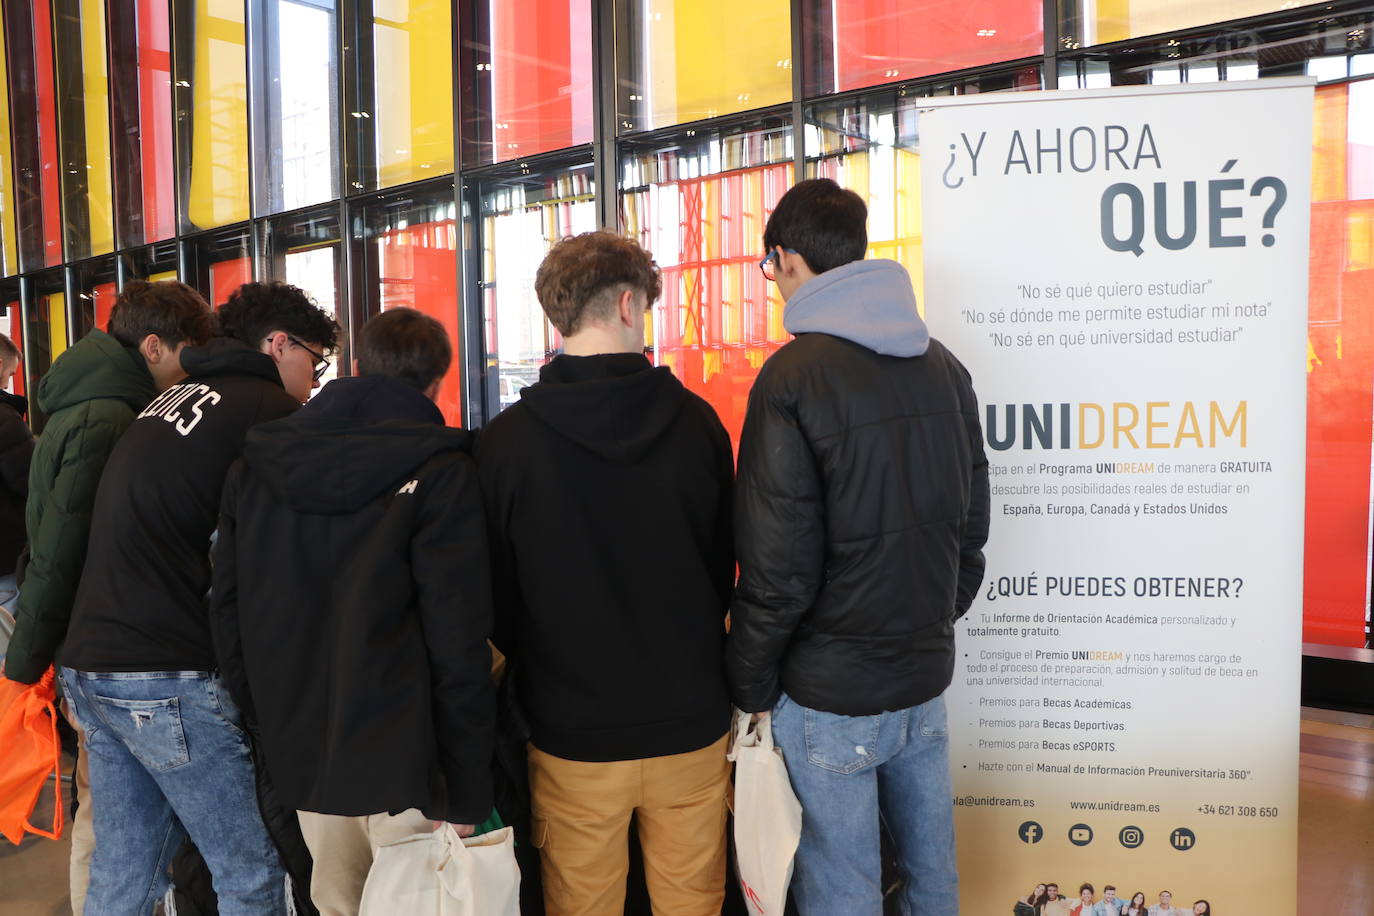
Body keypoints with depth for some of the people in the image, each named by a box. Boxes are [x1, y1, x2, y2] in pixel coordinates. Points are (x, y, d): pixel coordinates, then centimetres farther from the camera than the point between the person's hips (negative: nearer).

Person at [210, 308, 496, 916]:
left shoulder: (255, 466, 7)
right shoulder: (440, 475, -11)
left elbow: (227, 610, 10)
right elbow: (458, 644, -14)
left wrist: (264, 720, 18)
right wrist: (469, 792, -8)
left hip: (299, 754, 6)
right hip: (400, 758, -5)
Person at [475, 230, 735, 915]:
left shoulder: (505, 440, -12)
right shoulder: (697, 422, -8)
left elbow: (497, 596, -3)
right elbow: (723, 568, 3)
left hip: (572, 732, -1)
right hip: (692, 723, 2)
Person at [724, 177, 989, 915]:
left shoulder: (793, 377, -17)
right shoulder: (943, 365, 4)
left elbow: (778, 566, -17)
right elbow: (971, 527, 10)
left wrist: (750, 683, -4)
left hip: (832, 692, -6)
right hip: (927, 676, 7)